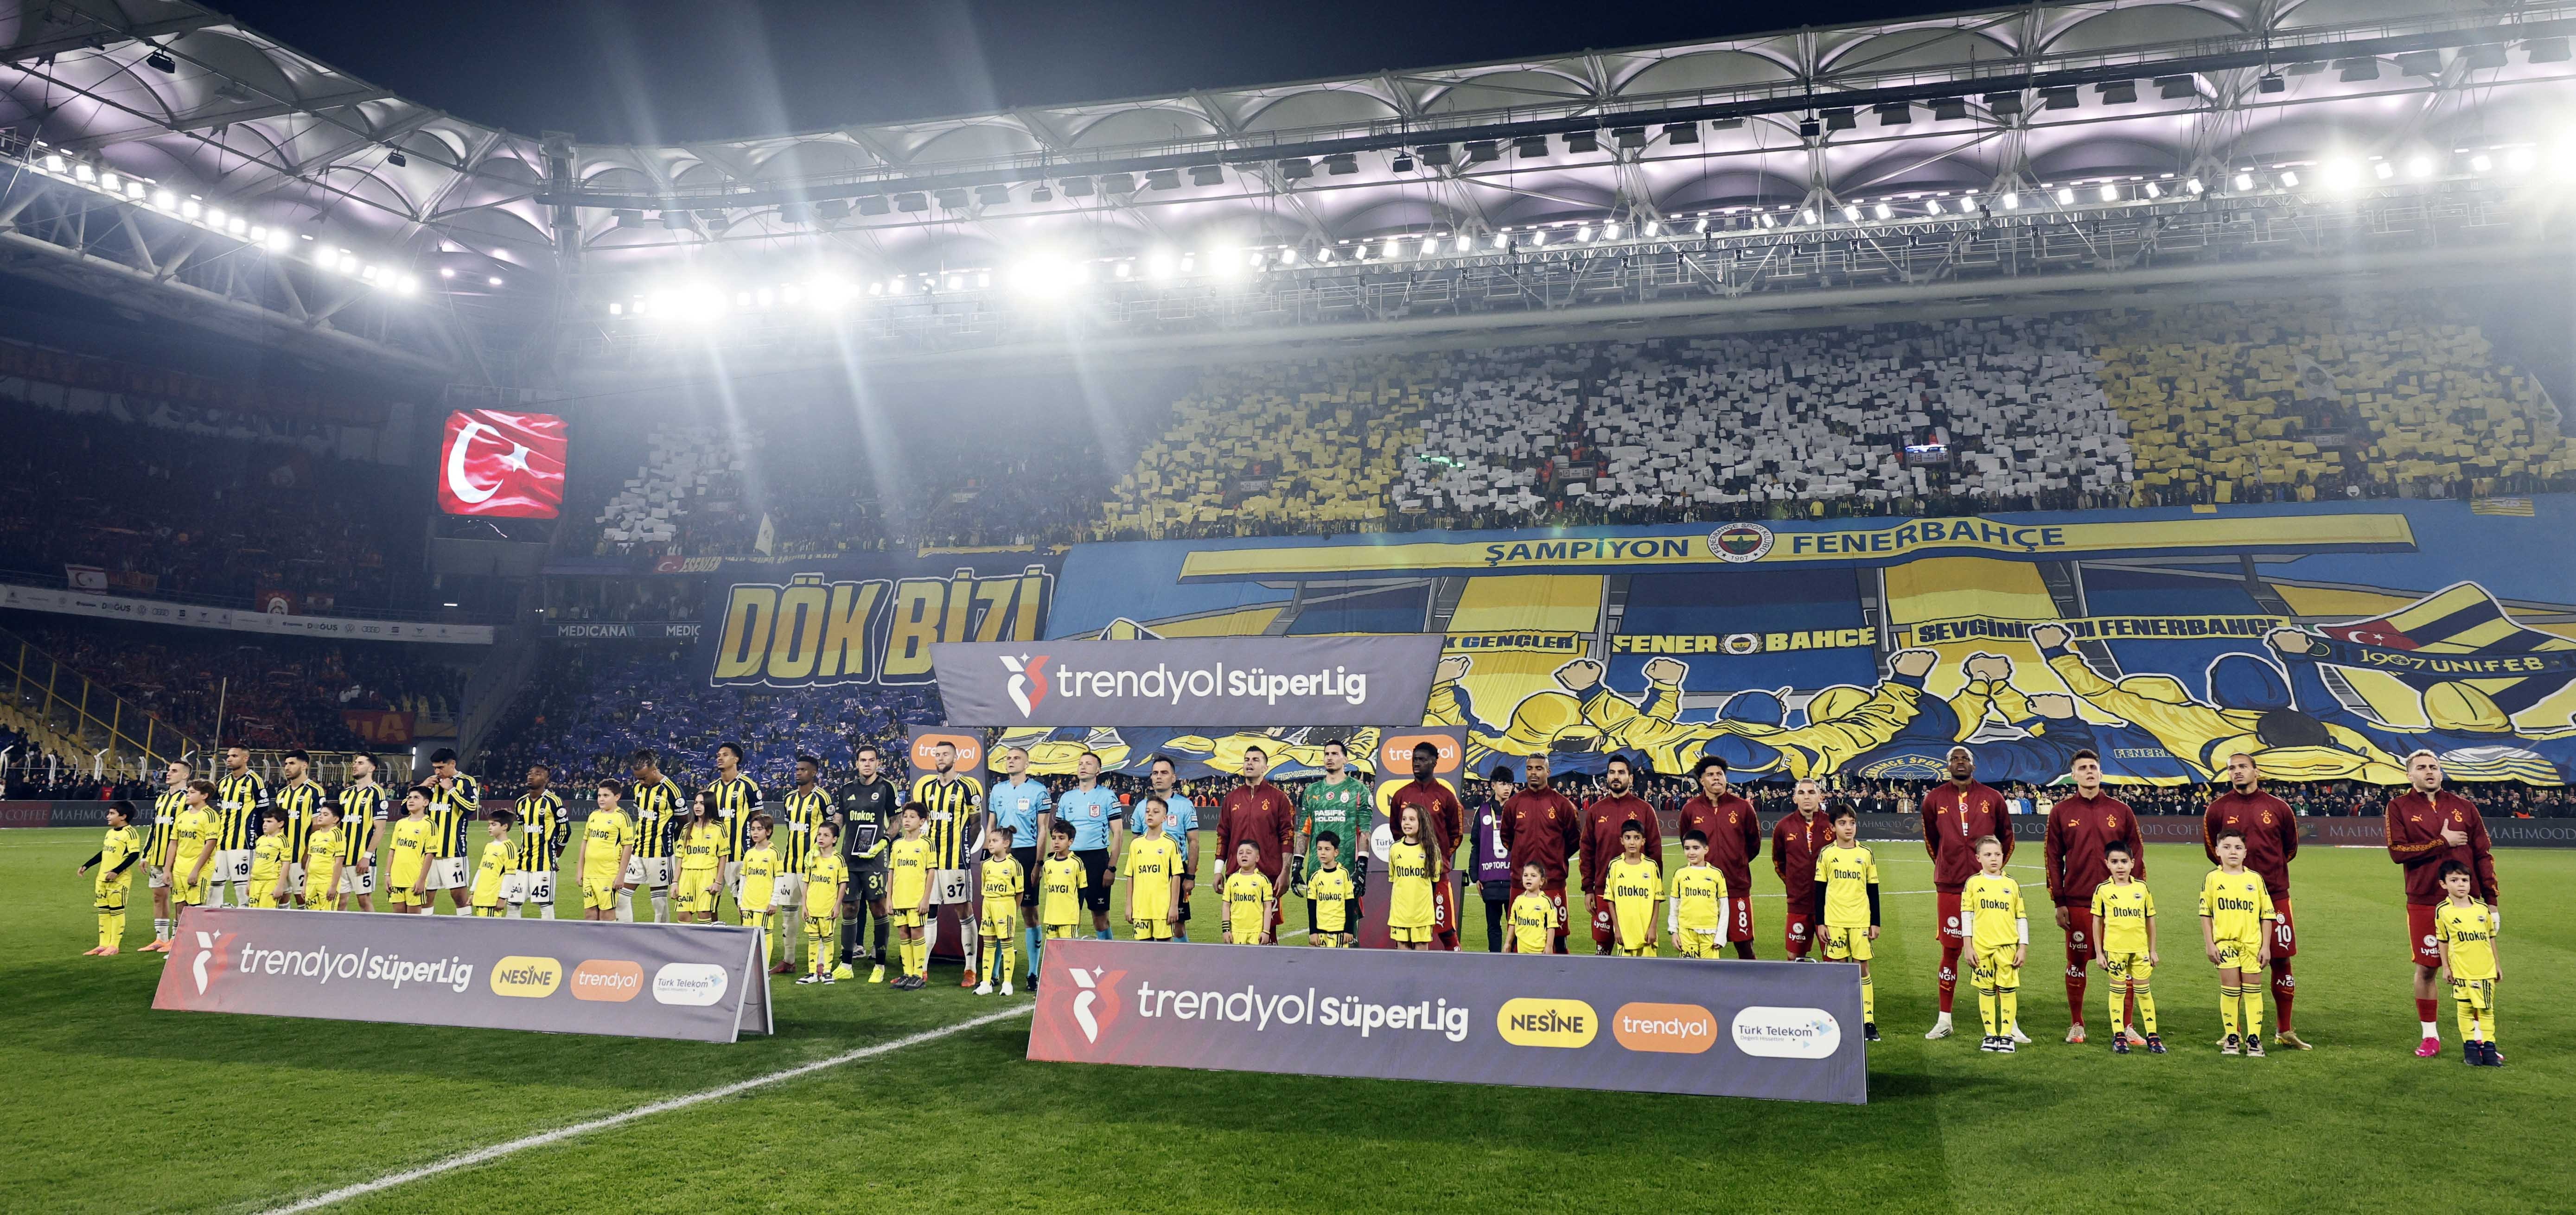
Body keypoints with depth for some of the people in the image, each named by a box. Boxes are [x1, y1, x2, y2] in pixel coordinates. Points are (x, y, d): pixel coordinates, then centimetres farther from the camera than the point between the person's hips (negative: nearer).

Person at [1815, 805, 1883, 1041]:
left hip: (1861, 920, 0)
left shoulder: (1866, 854, 4)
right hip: (1834, 921, 0)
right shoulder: (1826, 854, 2)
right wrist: (1820, 923, 0)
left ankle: (1868, 1022, 4)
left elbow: (1873, 891, 8)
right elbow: (1819, 890, 4)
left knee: (1862, 968, 0)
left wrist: (1875, 922, 4)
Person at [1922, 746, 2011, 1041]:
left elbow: (2006, 838, 15)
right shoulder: (1934, 799, 4)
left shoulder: (1992, 798, 3)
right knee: (1950, 952, 6)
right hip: (1949, 888, 1)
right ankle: (1944, 1021, 16)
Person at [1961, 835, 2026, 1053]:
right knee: (1986, 990, 5)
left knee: (2008, 990, 0)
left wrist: (2023, 948, 3)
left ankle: (2007, 1035, 8)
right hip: (1982, 947, -1)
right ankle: (1990, 1035, 13)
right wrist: (1969, 948, -1)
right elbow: (1966, 916, 3)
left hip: (2008, 946, 1)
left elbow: (2022, 918, 8)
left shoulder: (2012, 884, 6)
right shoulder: (1972, 883, 3)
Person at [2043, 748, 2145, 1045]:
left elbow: (2137, 853, 8)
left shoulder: (2121, 810, 6)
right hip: (2077, 903, 0)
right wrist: (2059, 902, 0)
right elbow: (2052, 857, 4)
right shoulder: (2061, 812, 4)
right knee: (2077, 963, 7)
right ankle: (2076, 1025, 17)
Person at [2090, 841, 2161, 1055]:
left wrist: (2153, 950, 9)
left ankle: (2152, 1036, 14)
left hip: (2140, 949, 2)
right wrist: (2099, 952, 1)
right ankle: (2119, 1036, 11)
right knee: (2118, 991, 5)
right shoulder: (2103, 890, -2)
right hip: (2114, 949, -1)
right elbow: (2097, 922, 3)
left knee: (2143, 990, 7)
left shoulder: (2142, 888, 3)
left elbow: (2150, 919, 10)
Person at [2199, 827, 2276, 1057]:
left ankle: (2254, 1038, 12)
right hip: (2224, 942, -1)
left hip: (2252, 943, 1)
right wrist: (2209, 944, -1)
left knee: (2252, 989, 4)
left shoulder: (2255, 879, 2)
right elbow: (2205, 914, 4)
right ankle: (2231, 1037, 9)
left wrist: (2266, 946, 0)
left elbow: (2266, 915, 5)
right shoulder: (2212, 879, 1)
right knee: (2230, 988, -2)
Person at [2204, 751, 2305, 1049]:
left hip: (2275, 894, 1)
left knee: (2281, 960, 4)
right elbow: (2212, 849, 12)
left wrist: (2270, 868, 14)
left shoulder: (2278, 808, 3)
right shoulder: (2218, 808, 1)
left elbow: (2291, 847, 16)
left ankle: (2284, 1031, 16)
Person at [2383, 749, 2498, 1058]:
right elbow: (2398, 851, -11)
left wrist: (2492, 900, 3)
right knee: (2426, 969, 5)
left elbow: (2484, 855, 8)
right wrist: (2443, 842, -11)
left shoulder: (2463, 807, 8)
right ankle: (2430, 1036, 17)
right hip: (2424, 902, -2)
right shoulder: (2399, 807, 1)